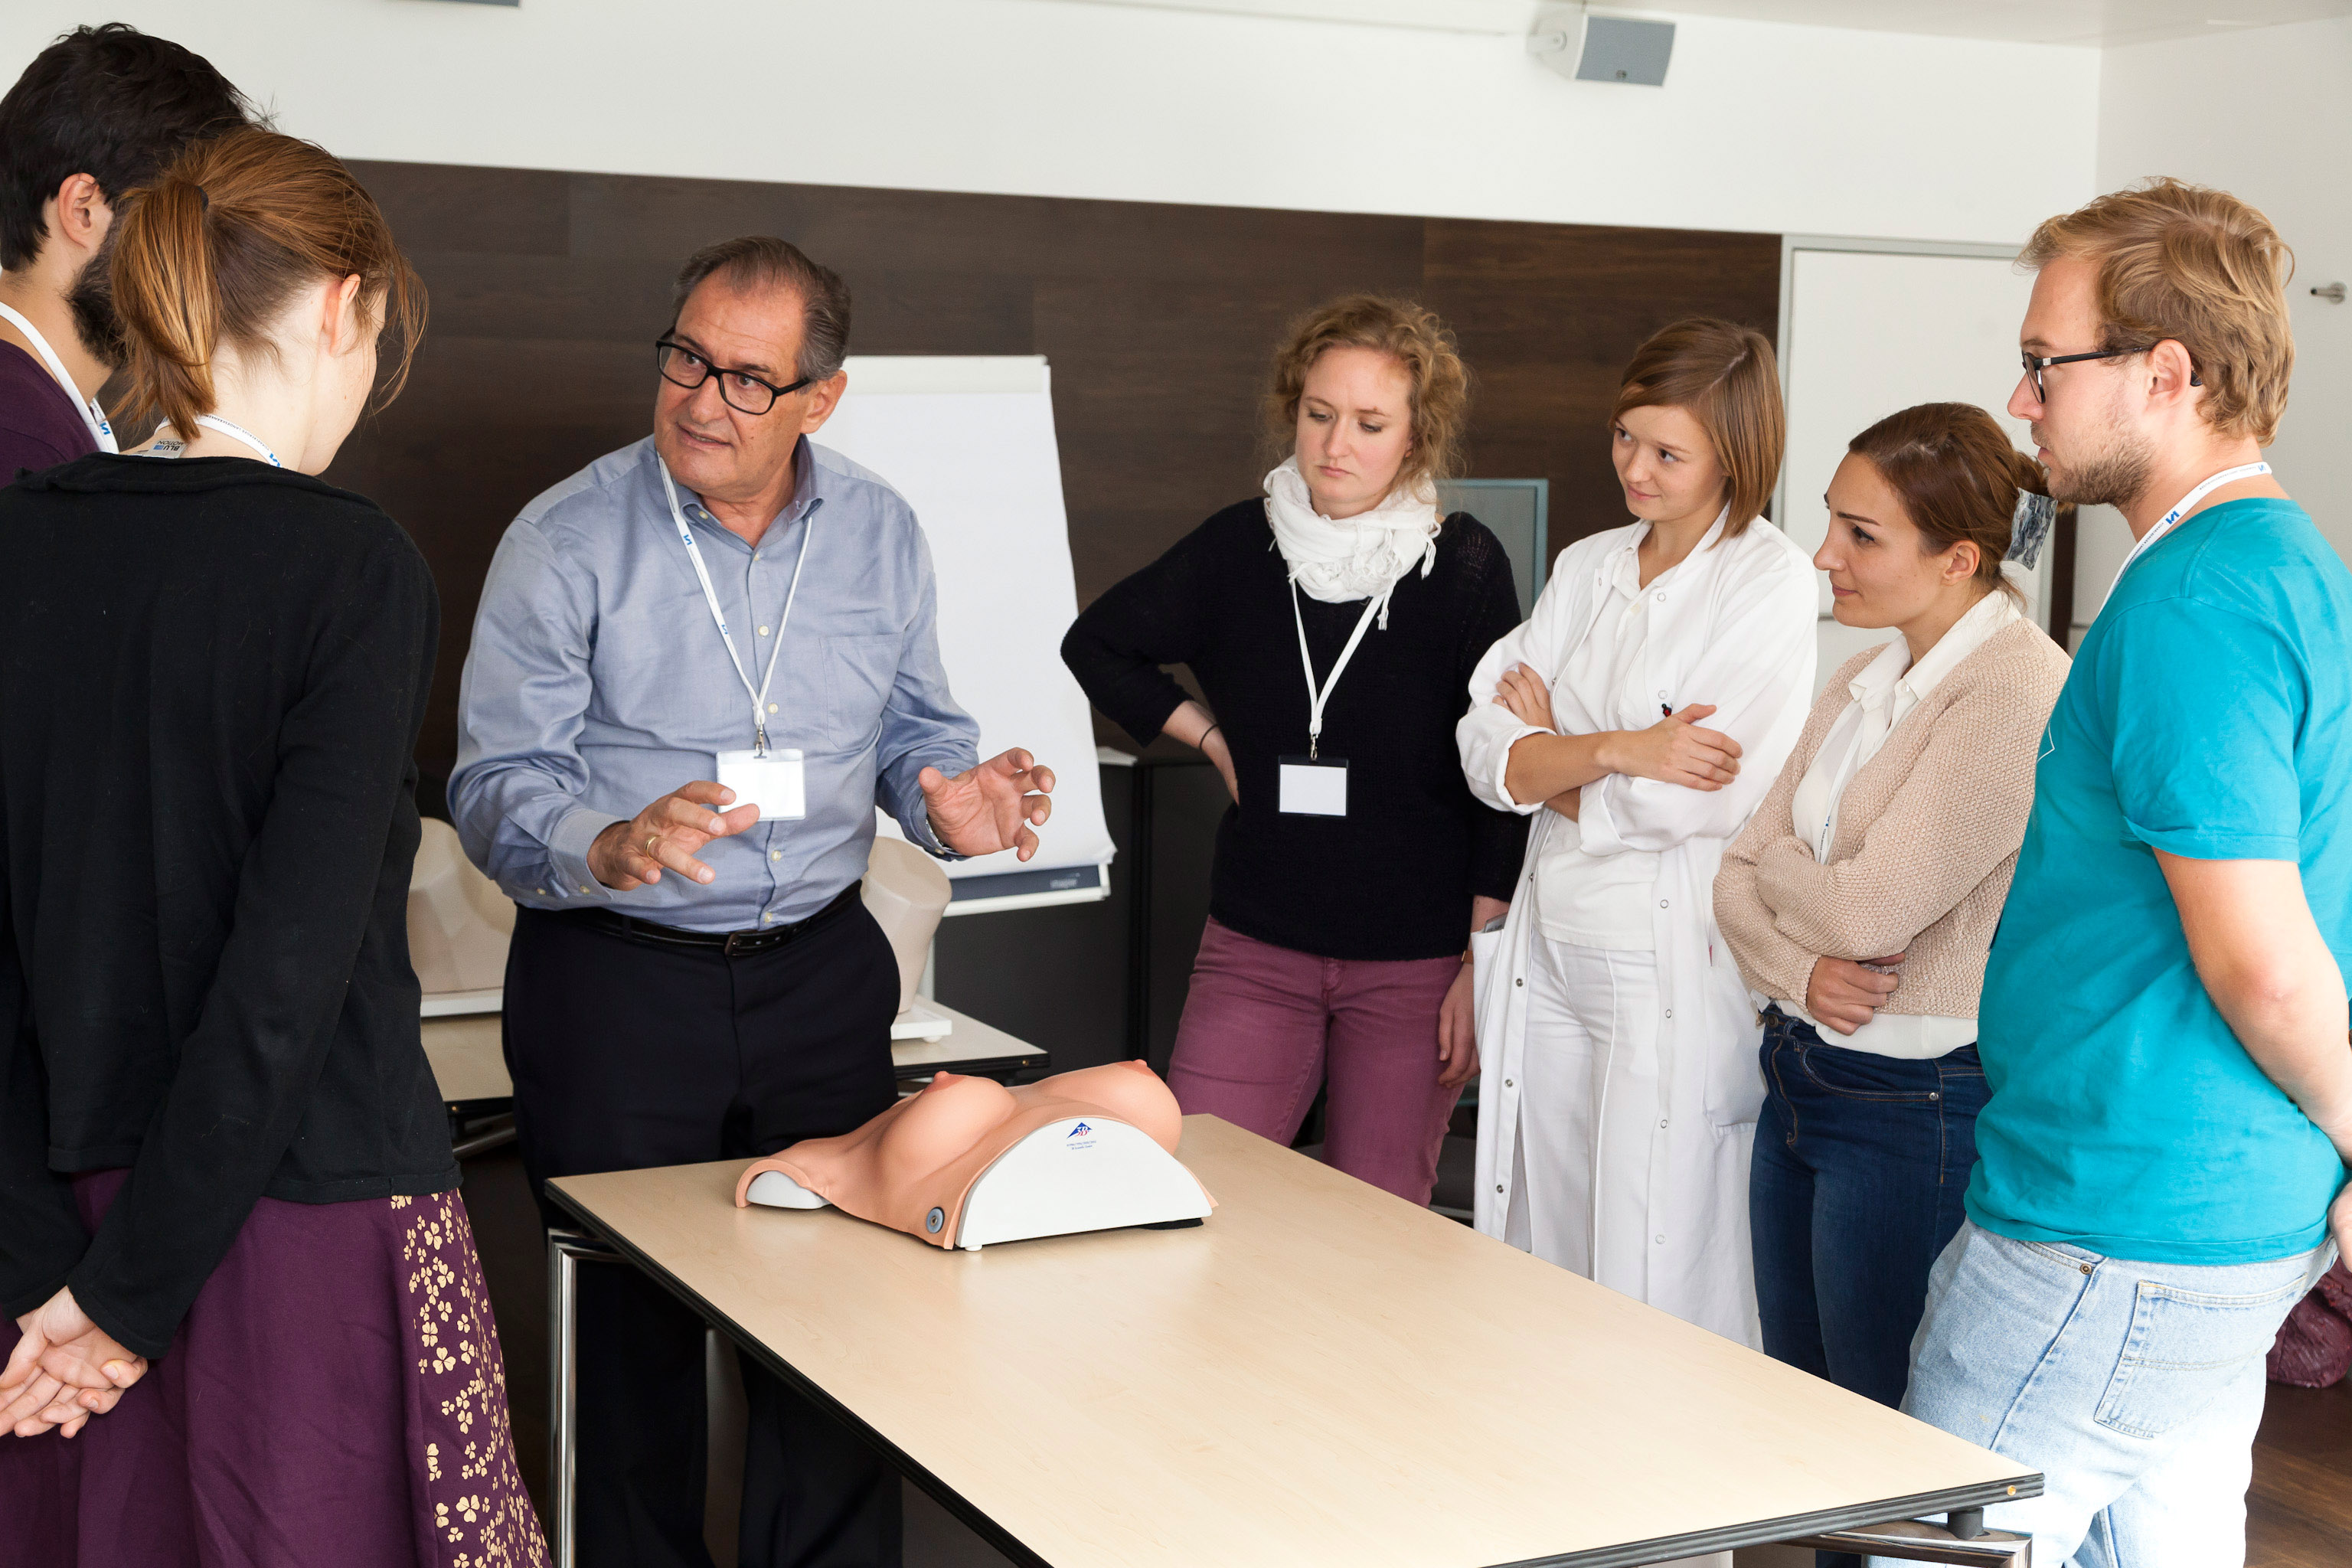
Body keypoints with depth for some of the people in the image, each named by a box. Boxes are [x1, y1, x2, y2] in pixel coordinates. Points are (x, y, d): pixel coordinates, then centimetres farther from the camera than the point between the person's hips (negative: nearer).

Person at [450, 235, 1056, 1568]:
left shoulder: (881, 533, 4)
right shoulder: (569, 542, -8)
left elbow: (915, 726, 14)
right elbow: (497, 784, -10)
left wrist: (948, 800, -9)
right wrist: (608, 847, -31)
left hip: (820, 971, 3)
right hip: (613, 977, -3)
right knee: (637, 1328, 3)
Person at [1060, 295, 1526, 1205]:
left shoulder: (1463, 565, -5)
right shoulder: (1240, 547, 2)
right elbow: (1095, 646, 19)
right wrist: (1213, 739, 8)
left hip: (1415, 965, -2)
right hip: (1255, 948, 2)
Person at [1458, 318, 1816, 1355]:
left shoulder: (1769, 582, -7)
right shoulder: (1585, 569, 12)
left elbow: (1703, 798, -16)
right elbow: (1489, 756, 2)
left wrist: (1552, 754, -2)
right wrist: (1618, 749, -14)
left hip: (1675, 975, -6)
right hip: (1551, 956, 7)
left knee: (1662, 1294, 0)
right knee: (1542, 1281, 13)